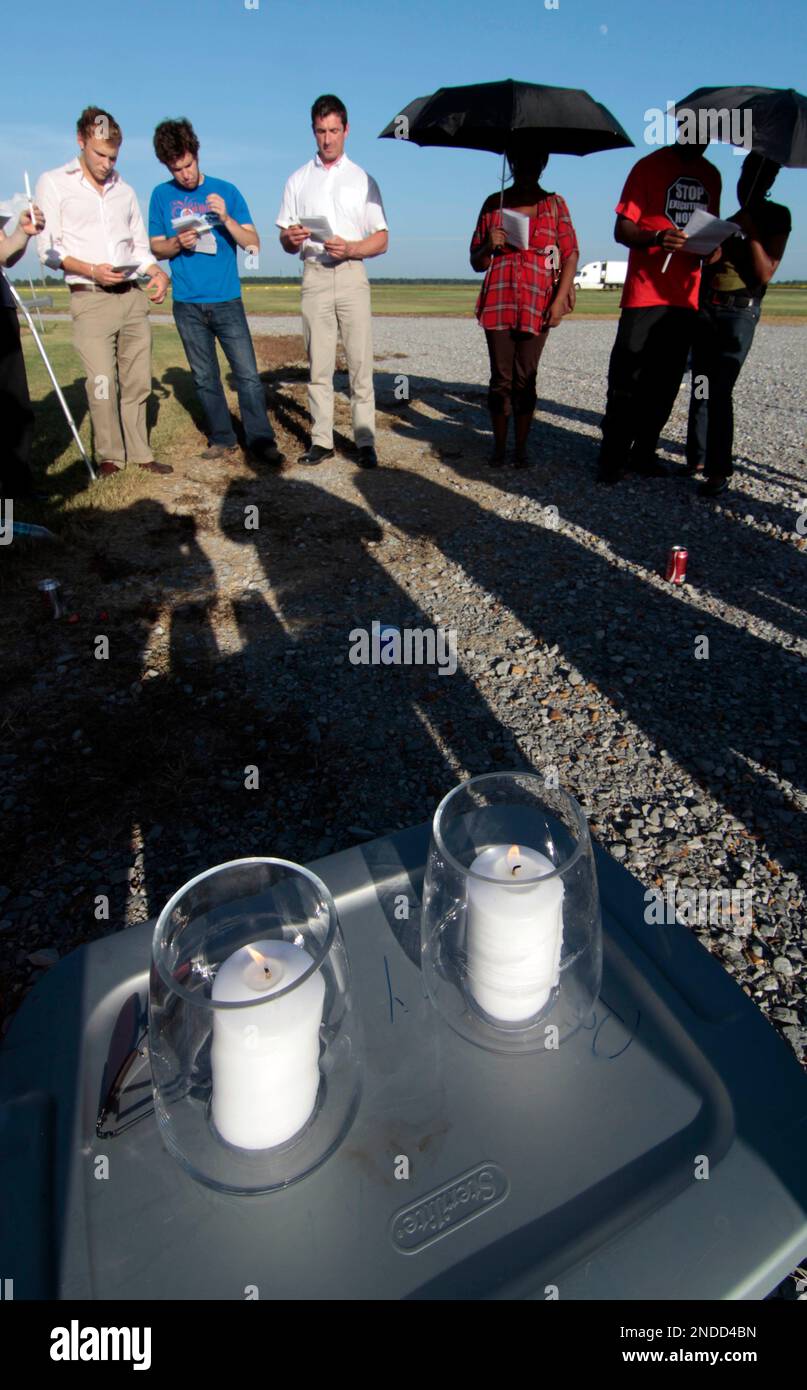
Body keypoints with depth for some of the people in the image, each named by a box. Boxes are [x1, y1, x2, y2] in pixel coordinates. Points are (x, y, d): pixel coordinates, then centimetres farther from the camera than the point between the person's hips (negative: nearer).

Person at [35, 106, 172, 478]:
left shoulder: (124, 190, 19)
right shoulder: (54, 183, 5)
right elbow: (48, 249, -1)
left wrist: (157, 271, -1)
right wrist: (91, 270, -16)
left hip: (132, 296, 4)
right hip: (89, 298, -4)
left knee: (137, 381, 1)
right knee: (102, 383, -12)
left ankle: (139, 453, 9)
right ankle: (109, 456, -1)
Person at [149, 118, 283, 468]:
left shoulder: (225, 191, 5)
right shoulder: (162, 195, 8)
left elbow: (253, 243, 0)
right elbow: (156, 248, 10)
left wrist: (226, 218, -16)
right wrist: (178, 242, -10)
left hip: (227, 301, -2)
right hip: (187, 304, 2)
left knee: (247, 374, -10)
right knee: (204, 377, 5)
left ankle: (261, 442, -6)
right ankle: (222, 439, 15)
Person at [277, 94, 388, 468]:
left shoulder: (363, 180, 15)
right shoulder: (298, 180, 19)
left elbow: (381, 240, 7)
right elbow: (286, 242, 15)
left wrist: (349, 248, -12)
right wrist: (291, 238, -10)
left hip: (352, 274, -1)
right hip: (314, 276, 2)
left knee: (360, 363, -8)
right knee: (318, 364, -1)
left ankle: (365, 441, -6)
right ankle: (321, 440, 3)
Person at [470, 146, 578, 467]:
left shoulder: (554, 204, 10)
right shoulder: (494, 203, 13)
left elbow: (570, 255, 4)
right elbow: (476, 262, 15)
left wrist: (559, 300, -9)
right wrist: (489, 247, -8)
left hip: (538, 305, -1)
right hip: (499, 302, 1)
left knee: (525, 379, -2)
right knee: (501, 378, -2)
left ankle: (521, 448, 3)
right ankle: (499, 447, 5)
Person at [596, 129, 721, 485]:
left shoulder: (711, 175, 18)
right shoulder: (650, 167, 2)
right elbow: (621, 230, -4)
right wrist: (656, 238, -23)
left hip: (686, 297, 6)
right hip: (644, 294, -6)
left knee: (665, 383, 5)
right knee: (626, 381, -7)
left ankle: (644, 454, 12)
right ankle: (613, 459, -2)